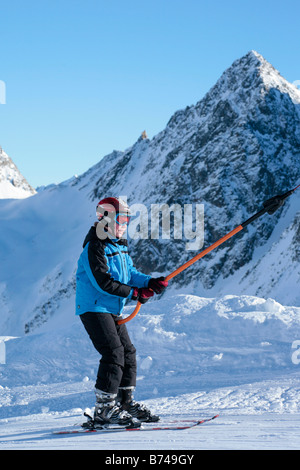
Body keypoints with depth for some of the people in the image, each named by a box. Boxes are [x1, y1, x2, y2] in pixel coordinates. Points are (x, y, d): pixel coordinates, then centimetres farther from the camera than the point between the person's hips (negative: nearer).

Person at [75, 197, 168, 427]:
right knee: (114, 354, -17)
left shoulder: (119, 245, 14)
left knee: (128, 352, 11)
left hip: (112, 309, 10)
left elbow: (129, 273, 14)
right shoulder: (94, 248, -16)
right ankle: (104, 410, -14)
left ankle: (126, 402, 22)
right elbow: (103, 283, -22)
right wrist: (135, 293, -19)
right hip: (94, 308, -10)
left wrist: (149, 282, -6)